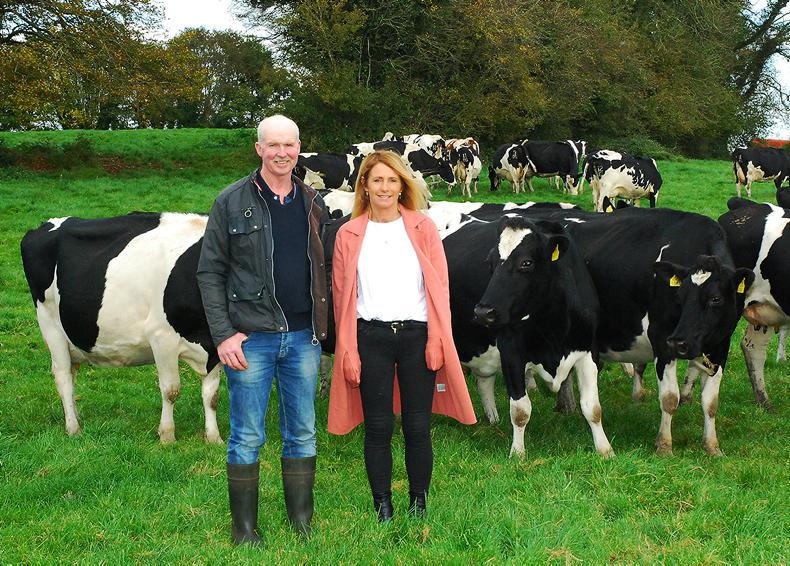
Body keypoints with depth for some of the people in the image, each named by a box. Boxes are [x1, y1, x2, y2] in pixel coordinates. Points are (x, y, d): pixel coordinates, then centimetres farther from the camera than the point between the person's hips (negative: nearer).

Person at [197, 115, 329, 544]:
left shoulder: (312, 205, 9)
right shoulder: (232, 202, -3)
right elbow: (209, 272, -3)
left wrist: (323, 326, 6)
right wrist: (223, 335, -11)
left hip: (304, 336, 4)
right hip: (251, 338, -4)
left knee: (302, 434, 11)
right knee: (247, 437, 2)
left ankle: (302, 523, 22)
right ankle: (244, 530, 13)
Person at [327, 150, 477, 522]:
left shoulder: (423, 228, 7)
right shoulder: (349, 235, 7)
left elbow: (440, 287, 4)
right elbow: (342, 295, 5)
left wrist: (437, 341, -5)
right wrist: (347, 352, -1)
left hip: (417, 334, 0)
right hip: (371, 336, 0)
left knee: (417, 427, 2)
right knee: (378, 427, 3)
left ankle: (418, 507, 16)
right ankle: (382, 510, 14)